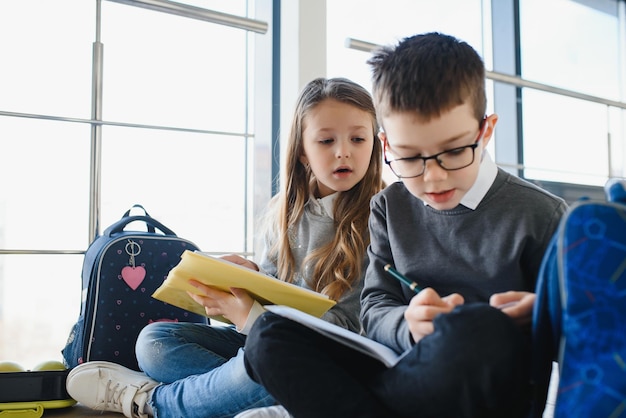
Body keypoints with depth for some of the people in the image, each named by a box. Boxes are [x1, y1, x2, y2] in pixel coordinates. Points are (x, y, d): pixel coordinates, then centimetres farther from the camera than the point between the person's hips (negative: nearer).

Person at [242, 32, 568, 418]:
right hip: (413, 368, 4)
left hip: (497, 386, -3)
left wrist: (539, 317, -20)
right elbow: (374, 309, 6)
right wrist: (406, 325, -19)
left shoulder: (539, 213, -4)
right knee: (269, 334, -12)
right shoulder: (390, 208, 8)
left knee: (478, 326, -40)